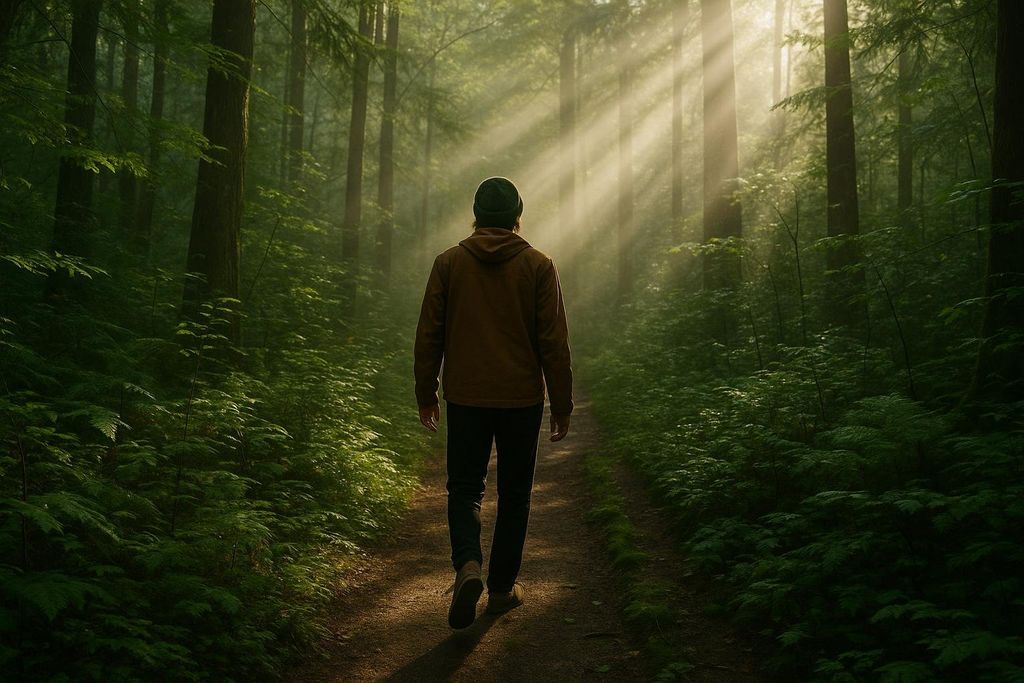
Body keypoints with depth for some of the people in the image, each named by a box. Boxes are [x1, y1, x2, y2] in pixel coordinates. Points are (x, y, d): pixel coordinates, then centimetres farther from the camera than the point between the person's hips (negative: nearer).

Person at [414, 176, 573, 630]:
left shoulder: (449, 262, 1)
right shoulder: (538, 266, -2)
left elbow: (429, 334, 2)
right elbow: (554, 342, -3)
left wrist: (425, 394, 12)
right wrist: (562, 405, 5)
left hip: (465, 397, 1)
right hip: (522, 397, 0)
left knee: (464, 488, 12)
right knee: (514, 494, 13)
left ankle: (468, 564, -12)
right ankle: (502, 588, 20)